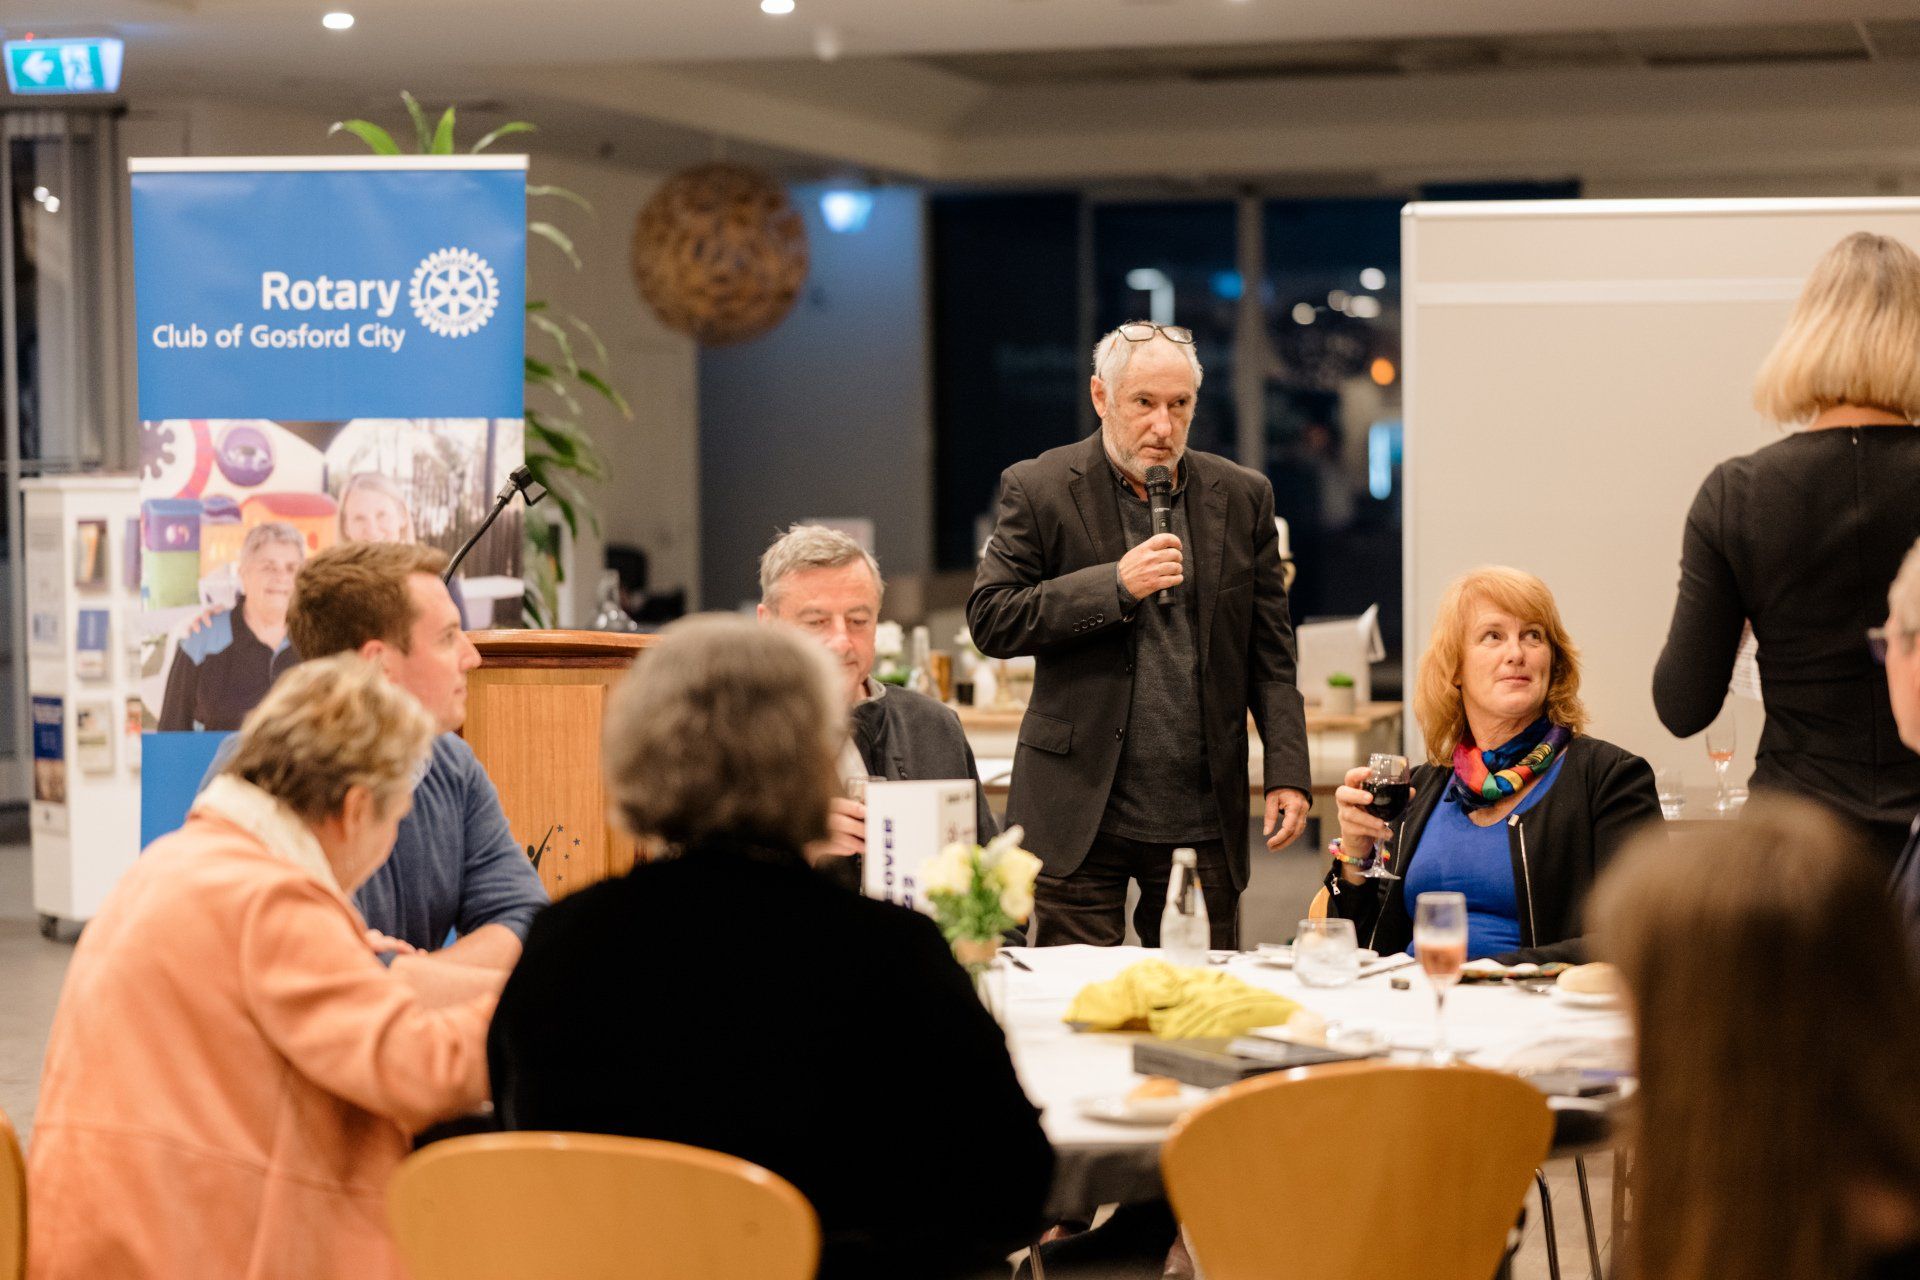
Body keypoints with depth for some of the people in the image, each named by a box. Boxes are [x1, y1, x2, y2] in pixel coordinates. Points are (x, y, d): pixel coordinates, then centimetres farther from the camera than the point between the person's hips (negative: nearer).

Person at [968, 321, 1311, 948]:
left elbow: (1270, 654, 9)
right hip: (1082, 815, -2)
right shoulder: (1038, 489, 0)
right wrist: (1115, 585, -16)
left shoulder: (1242, 497, 8)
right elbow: (989, 621, -6)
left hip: (1203, 820, 2)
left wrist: (1287, 773, 0)